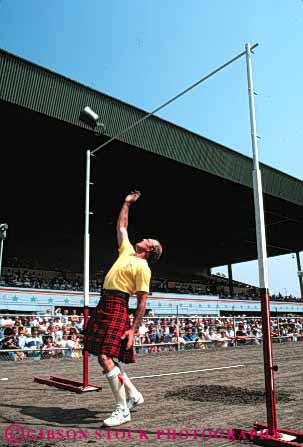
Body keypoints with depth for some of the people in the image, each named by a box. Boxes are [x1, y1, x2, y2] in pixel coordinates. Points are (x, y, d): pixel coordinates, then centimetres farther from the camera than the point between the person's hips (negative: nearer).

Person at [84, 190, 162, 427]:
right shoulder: (127, 251, 15)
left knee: (105, 357, -13)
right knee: (106, 357, 11)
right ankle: (133, 394, 26)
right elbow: (121, 227, 28)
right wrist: (127, 204, 30)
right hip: (104, 305, 9)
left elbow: (142, 301, -10)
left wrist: (134, 329, -15)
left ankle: (122, 410, 0)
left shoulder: (143, 267, -7)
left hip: (116, 306, -9)